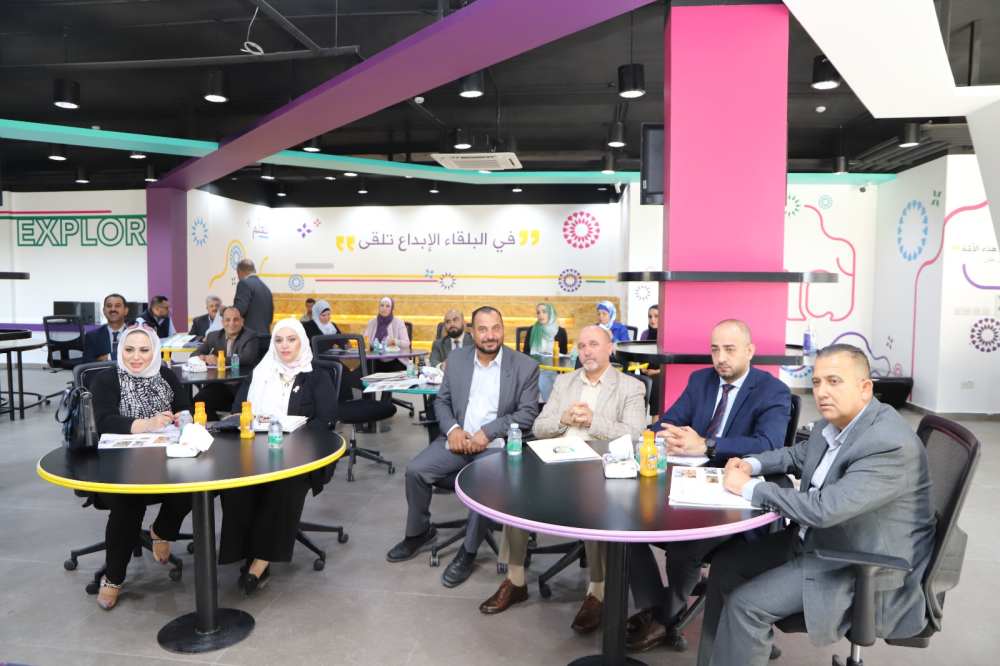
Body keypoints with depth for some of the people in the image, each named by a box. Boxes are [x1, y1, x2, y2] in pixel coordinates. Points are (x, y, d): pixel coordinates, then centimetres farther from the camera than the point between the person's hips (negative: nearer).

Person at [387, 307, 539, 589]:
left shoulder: (525, 366, -3)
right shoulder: (456, 358, 7)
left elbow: (528, 412, -7)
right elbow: (442, 401, 12)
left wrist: (487, 432, -17)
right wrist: (452, 429, -9)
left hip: (496, 445, -3)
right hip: (457, 439, 4)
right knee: (415, 470, -14)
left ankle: (467, 552, -6)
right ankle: (419, 532, 13)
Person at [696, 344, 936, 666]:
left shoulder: (889, 444, -28)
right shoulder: (834, 423, 1)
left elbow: (824, 509, -35)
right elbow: (797, 455, 21)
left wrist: (750, 488, -23)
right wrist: (751, 464, 0)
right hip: (814, 539, 9)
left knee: (746, 603, -18)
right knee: (726, 565, 6)